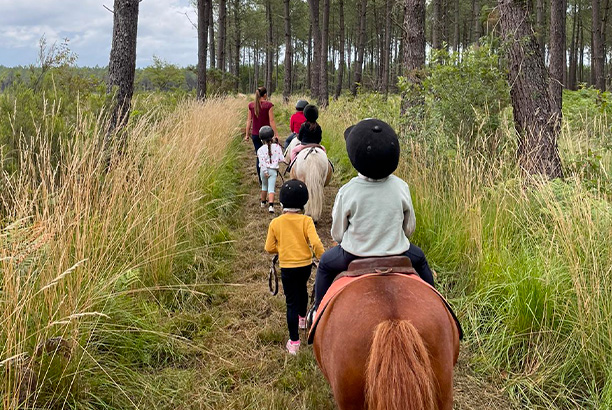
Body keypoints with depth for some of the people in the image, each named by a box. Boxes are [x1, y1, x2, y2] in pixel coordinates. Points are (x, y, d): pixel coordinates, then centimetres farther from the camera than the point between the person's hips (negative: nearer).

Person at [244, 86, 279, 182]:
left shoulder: (251, 105, 3)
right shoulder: (268, 105, -9)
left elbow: (249, 120, 5)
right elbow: (271, 121, -10)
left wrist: (247, 134, 10)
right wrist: (276, 134, -7)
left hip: (255, 135, 4)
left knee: (259, 157, 10)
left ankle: (261, 179, 10)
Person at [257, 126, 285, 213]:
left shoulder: (261, 149, -8)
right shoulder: (277, 147, -4)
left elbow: (262, 162, -14)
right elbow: (281, 159, -3)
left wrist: (265, 171, -11)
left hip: (264, 170, 1)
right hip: (273, 170, -1)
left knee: (264, 186, 22)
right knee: (271, 188, -4)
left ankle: (263, 202, 37)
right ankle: (271, 205, -21)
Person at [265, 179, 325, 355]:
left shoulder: (275, 223, -7)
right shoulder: (306, 221, -11)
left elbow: (269, 248, -1)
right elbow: (315, 243, -20)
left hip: (287, 267, -1)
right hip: (305, 265, 1)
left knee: (291, 302, 4)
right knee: (302, 289, 31)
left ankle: (294, 342, 1)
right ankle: (302, 318, 55)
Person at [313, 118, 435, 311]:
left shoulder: (346, 192, -20)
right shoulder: (400, 187, -13)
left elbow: (337, 234, -7)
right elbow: (410, 227, 0)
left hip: (354, 256, -1)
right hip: (396, 253, 2)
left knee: (325, 263, 30)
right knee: (420, 259, 34)